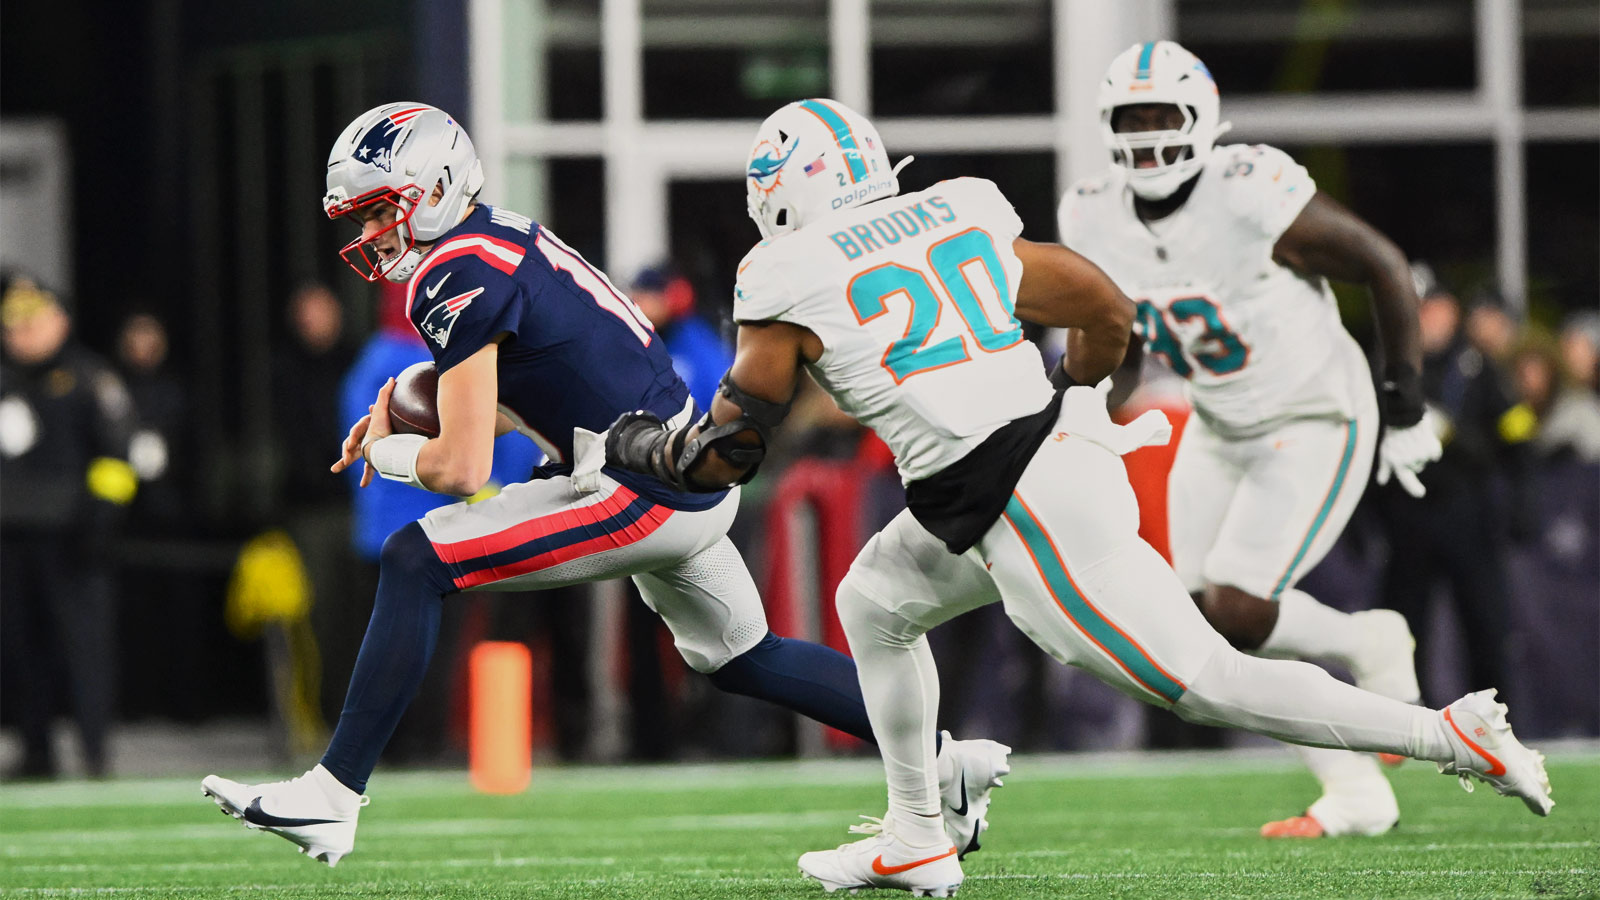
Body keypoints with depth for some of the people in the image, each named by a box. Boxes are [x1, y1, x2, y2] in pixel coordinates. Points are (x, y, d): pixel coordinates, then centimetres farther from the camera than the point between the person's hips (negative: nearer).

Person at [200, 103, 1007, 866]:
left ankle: (333, 795, -12)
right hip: (696, 480, 10)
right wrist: (403, 407, 15)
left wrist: (387, 453, 3)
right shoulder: (502, 239, 13)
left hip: (642, 499, -10)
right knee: (739, 659, 28)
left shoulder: (457, 276, -15)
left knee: (414, 564, -12)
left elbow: (461, 468, -16)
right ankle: (945, 761, 32)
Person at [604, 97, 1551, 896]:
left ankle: (1454, 736, -8)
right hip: (1062, 449, 9)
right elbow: (1108, 309, 18)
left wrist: (645, 444, 19)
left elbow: (727, 455, -1)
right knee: (873, 602, 24)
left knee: (1207, 681, -5)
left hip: (1022, 511, -9)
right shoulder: (959, 218, 11)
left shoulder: (791, 284, -6)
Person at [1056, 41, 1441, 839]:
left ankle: (1371, 647, 12)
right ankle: (1355, 793, 13)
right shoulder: (1097, 220, -7)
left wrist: (1406, 406, -10)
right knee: (1215, 629, 0)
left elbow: (1384, 266, -15)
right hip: (1221, 433, 7)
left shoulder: (1251, 197, -27)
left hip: (1315, 424, -7)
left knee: (1238, 614, -19)